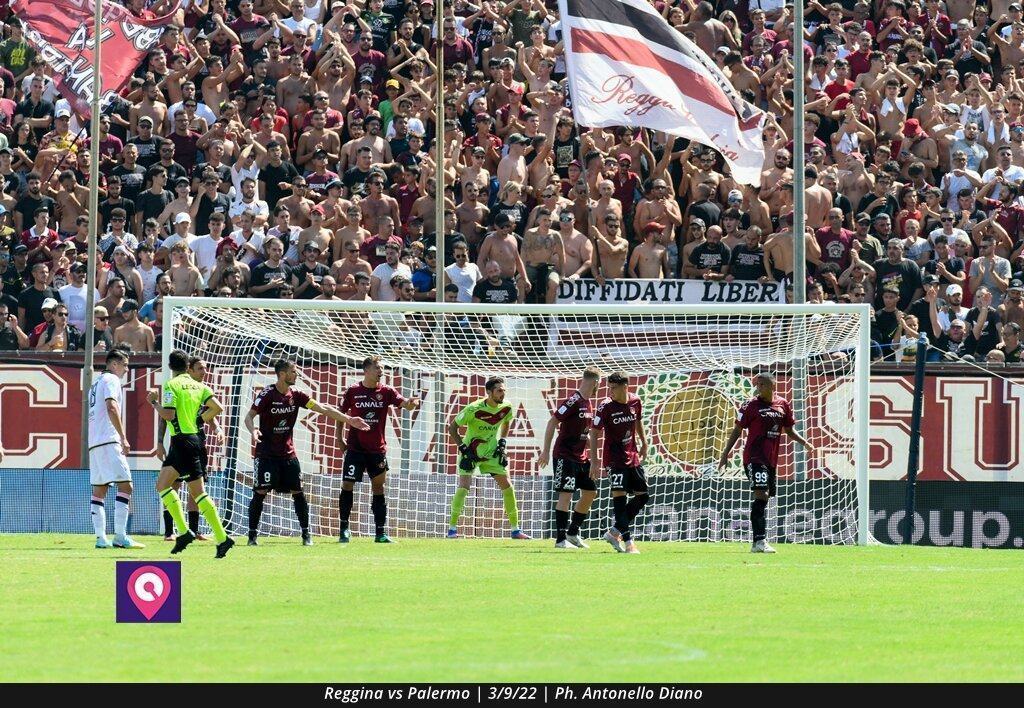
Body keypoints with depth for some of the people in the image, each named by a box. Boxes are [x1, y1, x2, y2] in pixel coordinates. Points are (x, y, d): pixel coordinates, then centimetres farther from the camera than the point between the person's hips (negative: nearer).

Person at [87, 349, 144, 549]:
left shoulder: (96, 382, 24)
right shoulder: (111, 380, -4)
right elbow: (111, 408, -18)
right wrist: (123, 438, -20)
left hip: (94, 443, 10)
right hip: (108, 441, -10)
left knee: (99, 489, 8)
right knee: (125, 486, -12)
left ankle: (101, 538, 5)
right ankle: (120, 537, -19)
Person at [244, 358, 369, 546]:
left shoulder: (296, 396, 4)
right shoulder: (267, 395, -10)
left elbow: (322, 409, 3)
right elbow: (249, 416, -12)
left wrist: (348, 420, -2)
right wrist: (253, 430, -35)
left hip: (288, 453, 5)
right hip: (266, 453, -5)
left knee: (298, 492, 0)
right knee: (261, 492, -8)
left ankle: (306, 534, 7)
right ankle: (252, 535, -1)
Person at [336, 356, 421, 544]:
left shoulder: (386, 392, 1)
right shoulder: (353, 392, -1)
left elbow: (405, 404, -10)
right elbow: (341, 414, 11)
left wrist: (411, 403, -34)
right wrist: (340, 438, 8)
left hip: (377, 449, 1)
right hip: (355, 448, -1)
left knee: (379, 488, 3)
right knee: (347, 485, -5)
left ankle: (380, 533, 7)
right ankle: (344, 528, 5)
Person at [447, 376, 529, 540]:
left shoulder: (506, 408, -9)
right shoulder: (474, 409, -24)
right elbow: (452, 427, -13)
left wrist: (502, 442, 6)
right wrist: (463, 447, -17)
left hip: (492, 452, 5)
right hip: (471, 452, -5)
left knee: (507, 486, 1)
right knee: (464, 486, -17)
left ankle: (515, 529, 10)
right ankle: (452, 528, -8)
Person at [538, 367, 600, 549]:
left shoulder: (588, 404, 11)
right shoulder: (573, 402, -16)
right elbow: (552, 423, -17)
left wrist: (593, 460, 21)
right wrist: (546, 450, -19)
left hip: (581, 457, 9)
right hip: (565, 456, -9)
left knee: (590, 492, 11)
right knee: (566, 493, -11)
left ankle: (573, 532, 22)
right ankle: (561, 539, -10)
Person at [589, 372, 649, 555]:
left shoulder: (635, 402, 0)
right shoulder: (606, 406, -13)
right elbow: (594, 433, -11)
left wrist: (644, 444, 21)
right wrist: (594, 459, -16)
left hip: (633, 456, 6)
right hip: (614, 458, -6)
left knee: (643, 496, 7)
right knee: (619, 495, -14)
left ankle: (614, 532, 16)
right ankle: (628, 542, -13)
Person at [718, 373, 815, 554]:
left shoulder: (783, 405, 9)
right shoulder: (751, 405, -3)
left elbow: (789, 430, 21)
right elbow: (737, 430, 1)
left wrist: (805, 443, 9)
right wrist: (725, 453, -2)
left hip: (771, 459, 6)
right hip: (754, 456, -6)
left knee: (764, 499, 12)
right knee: (761, 495, -19)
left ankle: (758, 543, 22)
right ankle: (760, 541, -26)